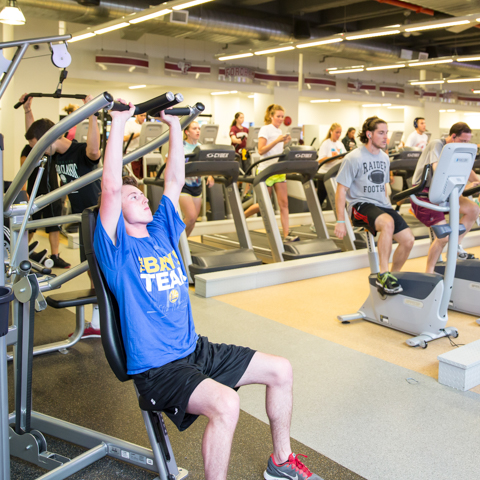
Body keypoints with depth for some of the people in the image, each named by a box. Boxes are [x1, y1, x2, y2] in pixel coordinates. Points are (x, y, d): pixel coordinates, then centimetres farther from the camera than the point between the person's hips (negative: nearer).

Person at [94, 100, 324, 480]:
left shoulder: (161, 231, 11)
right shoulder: (117, 248, -8)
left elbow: (175, 180, 11)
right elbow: (110, 188, -21)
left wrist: (175, 125, 9)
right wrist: (119, 123, -20)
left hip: (195, 349, 8)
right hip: (156, 367, -8)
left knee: (281, 370, 5)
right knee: (226, 403, -34)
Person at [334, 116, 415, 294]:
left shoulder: (384, 158, 12)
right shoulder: (353, 158, -9)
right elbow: (341, 190, -10)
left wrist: (389, 207, 16)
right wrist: (340, 221, -13)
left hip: (382, 206, 7)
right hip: (361, 205, -7)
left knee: (408, 240, -8)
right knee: (388, 223, -36)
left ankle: (393, 275, 14)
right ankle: (383, 276, -29)